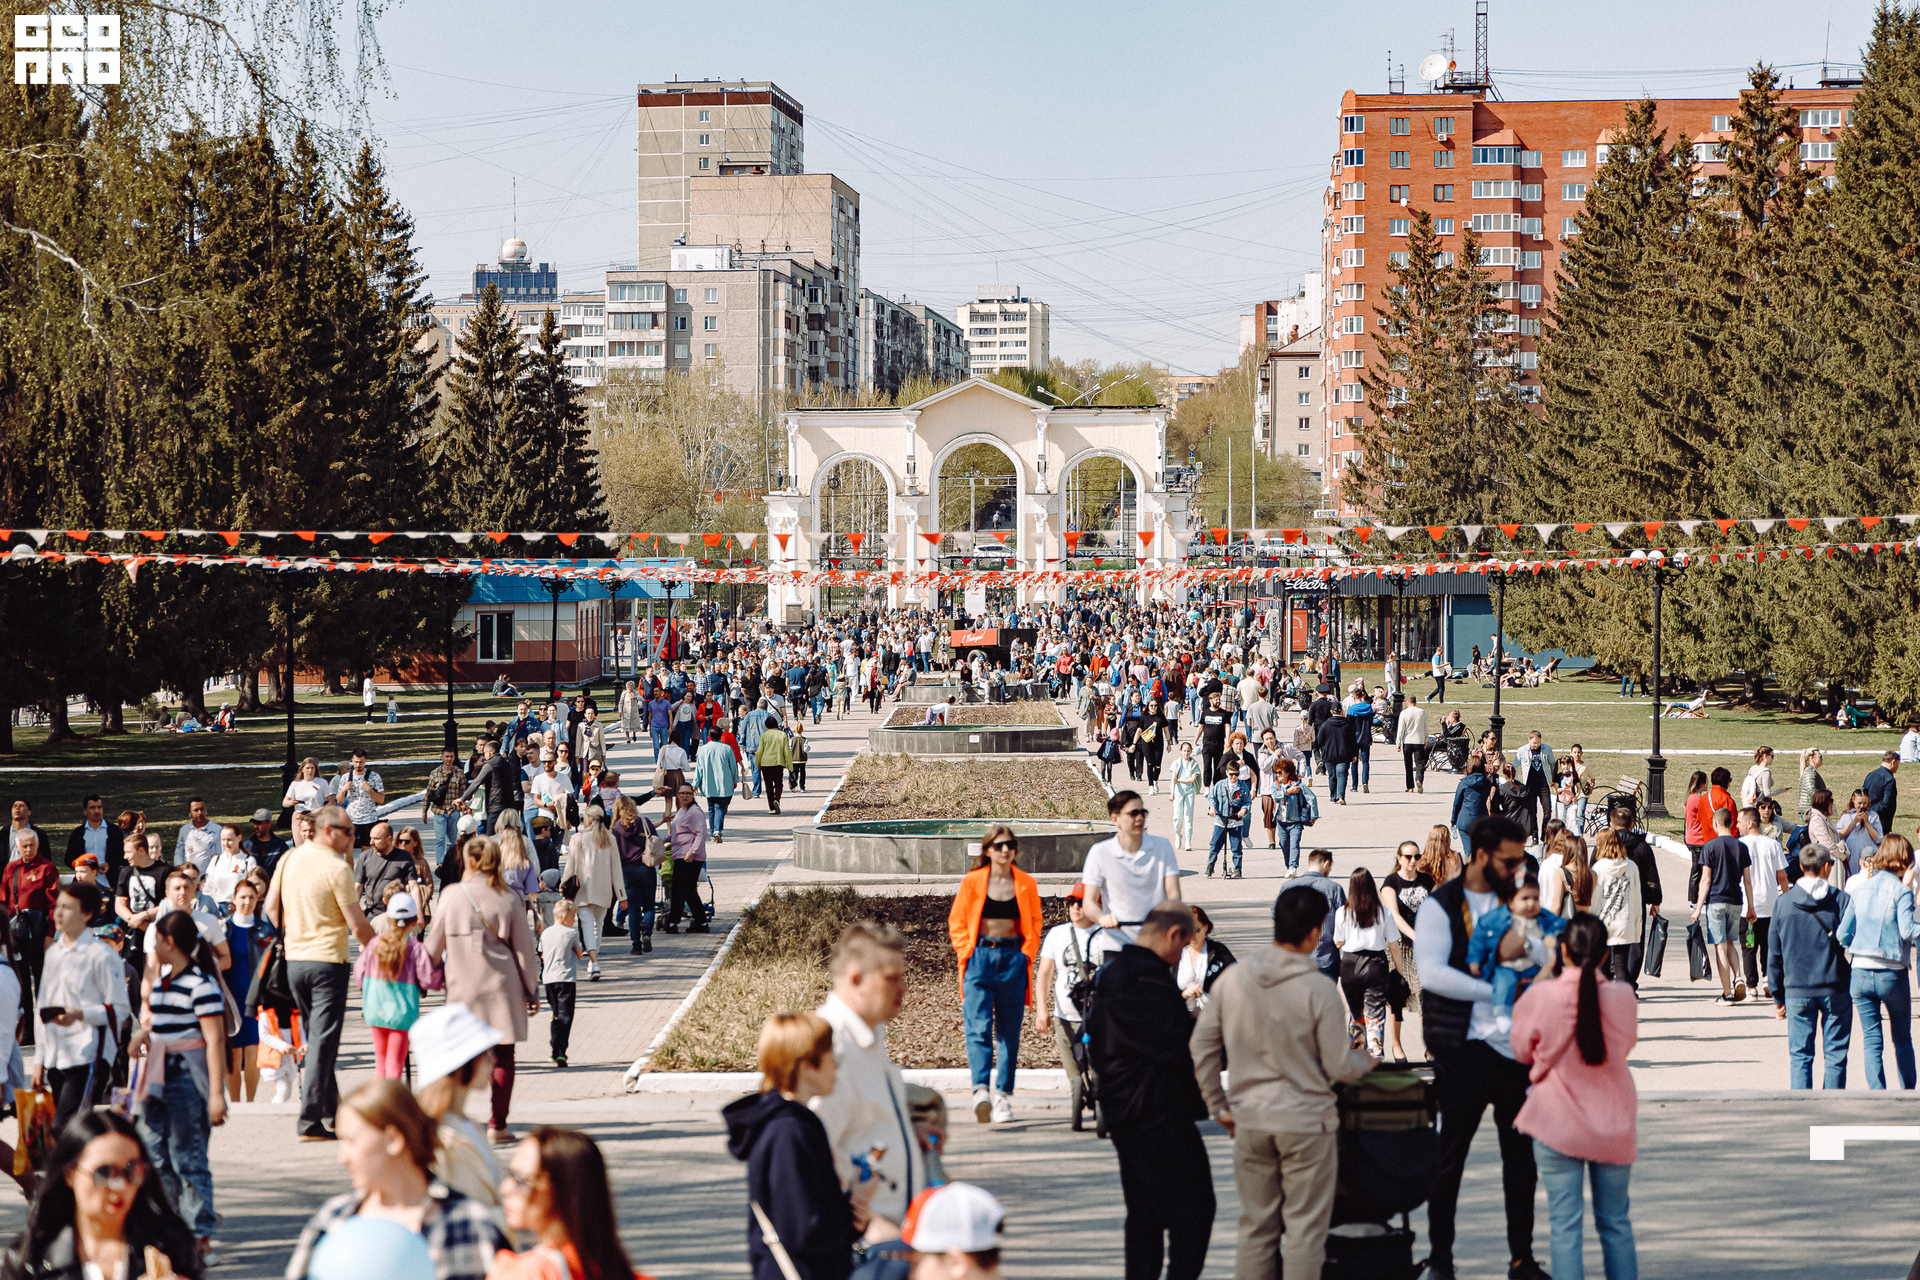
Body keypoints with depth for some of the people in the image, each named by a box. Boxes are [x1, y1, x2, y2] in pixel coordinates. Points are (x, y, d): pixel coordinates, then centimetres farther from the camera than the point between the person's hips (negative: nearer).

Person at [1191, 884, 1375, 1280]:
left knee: (1256, 1225, 13)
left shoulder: (1231, 980, -2)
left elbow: (1201, 1047, 3)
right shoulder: (1319, 990, -15)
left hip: (1249, 1120, 4)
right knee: (1305, 1227, 4)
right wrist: (1366, 1060, 11)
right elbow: (1338, 1067, -11)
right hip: (1306, 1121, -4)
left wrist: (1219, 1106, 13)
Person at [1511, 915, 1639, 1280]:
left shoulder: (1539, 997, -14)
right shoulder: (1623, 997, -9)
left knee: (1565, 1225, 0)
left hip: (1558, 1126, -2)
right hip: (1613, 1126, 2)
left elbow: (1522, 1052, 3)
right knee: (1615, 1222, 14)